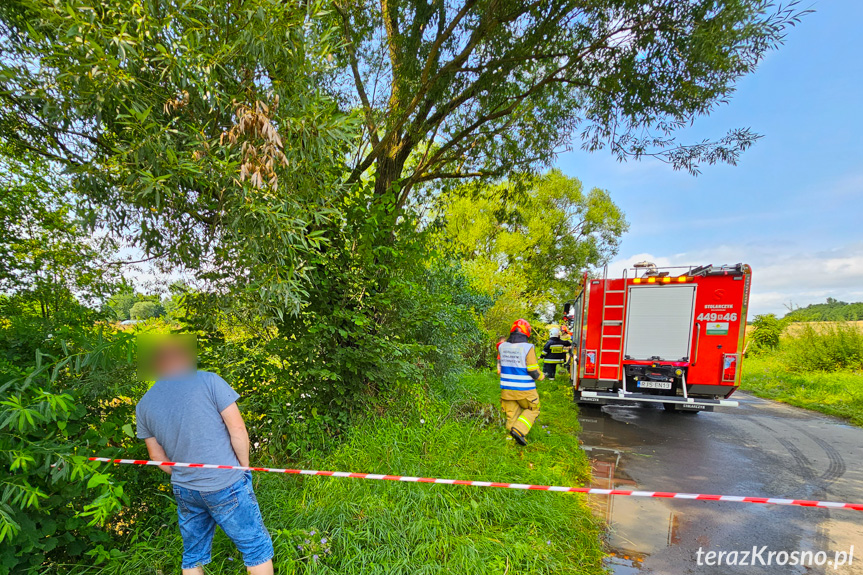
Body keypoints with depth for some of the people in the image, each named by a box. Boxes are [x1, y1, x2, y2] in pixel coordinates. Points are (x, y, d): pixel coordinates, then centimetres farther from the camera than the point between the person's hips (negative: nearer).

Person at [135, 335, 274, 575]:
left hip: (184, 491, 6)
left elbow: (159, 458, 11)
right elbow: (237, 429, -13)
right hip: (226, 486, -5)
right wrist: (244, 468, 0)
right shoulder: (208, 381, -11)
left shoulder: (143, 405, 5)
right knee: (256, 548, 8)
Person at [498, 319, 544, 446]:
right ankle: (519, 430, -2)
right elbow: (533, 372, -15)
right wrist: (541, 376, 6)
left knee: (513, 415, 15)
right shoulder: (528, 348, -17)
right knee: (532, 410, 17)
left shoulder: (502, 346, -1)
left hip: (506, 389, 4)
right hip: (524, 390, -4)